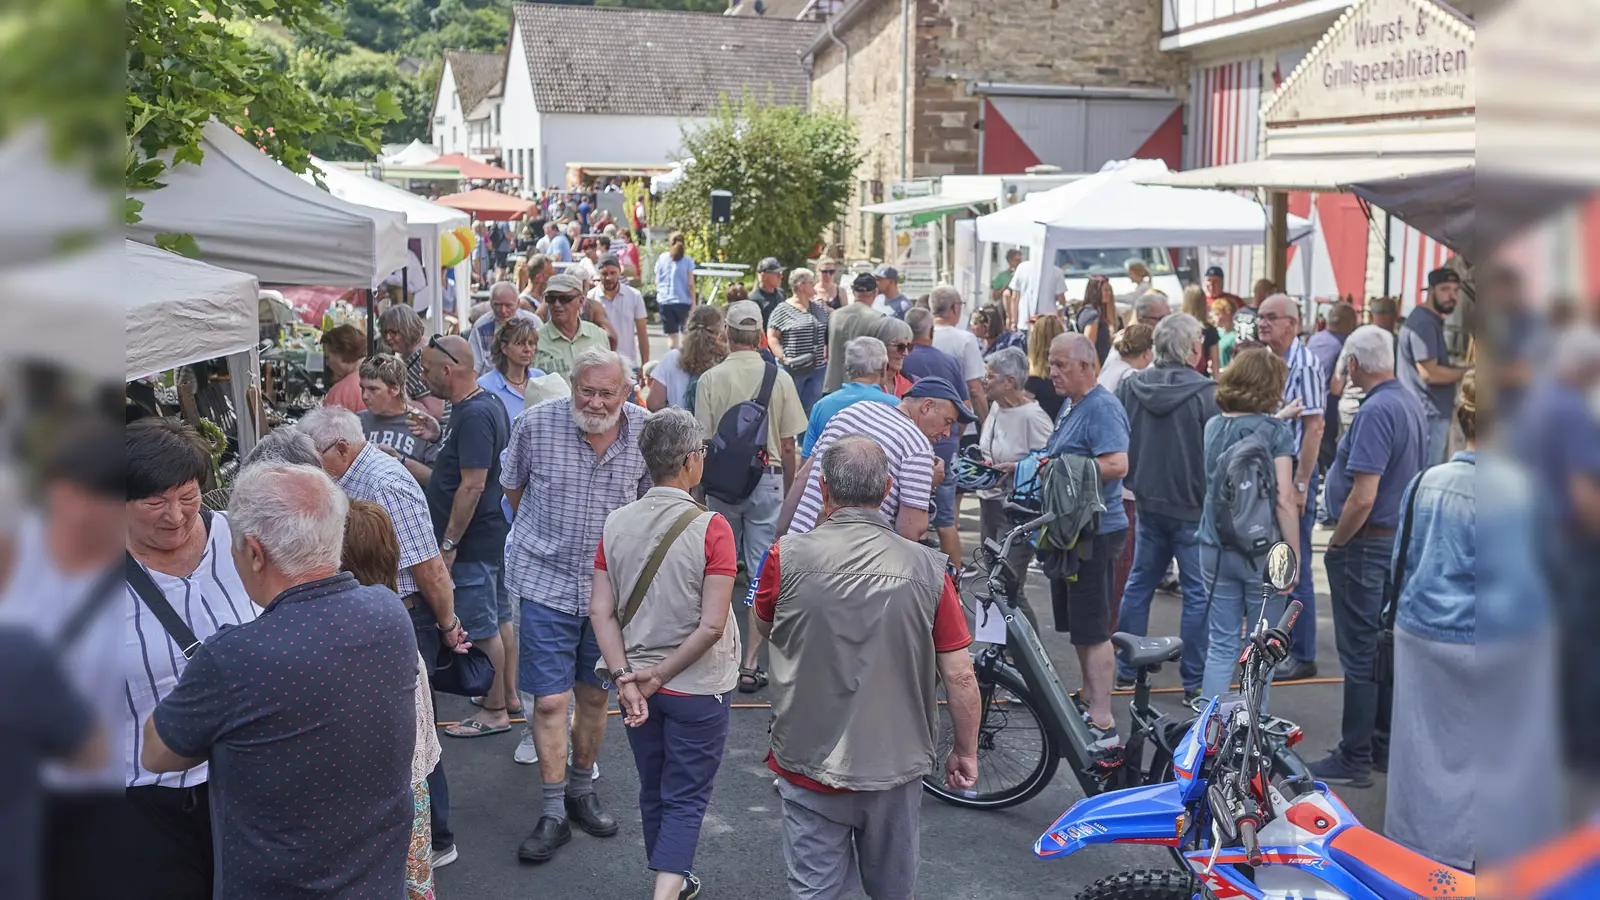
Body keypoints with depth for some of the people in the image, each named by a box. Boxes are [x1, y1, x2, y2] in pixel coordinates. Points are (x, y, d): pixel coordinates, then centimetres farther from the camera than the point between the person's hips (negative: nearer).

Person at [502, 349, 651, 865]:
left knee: (594, 695, 15)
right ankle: (553, 814, 9)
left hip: (612, 583, 2)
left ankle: (581, 790, 34)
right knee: (550, 700, -3)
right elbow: (512, 485, 7)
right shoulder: (536, 424, -11)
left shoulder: (646, 432, -8)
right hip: (547, 580, -2)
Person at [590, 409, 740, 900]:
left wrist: (626, 678, -9)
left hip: (636, 684, 5)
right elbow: (712, 626, -21)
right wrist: (657, 677, -13)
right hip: (697, 688, -5)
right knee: (686, 799, 7)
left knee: (654, 792, 21)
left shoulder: (616, 524, -4)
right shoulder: (710, 528, -18)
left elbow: (600, 611, -7)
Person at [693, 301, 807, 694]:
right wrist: (789, 494, 10)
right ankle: (750, 664, 1)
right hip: (767, 478, -1)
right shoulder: (780, 378, -5)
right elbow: (788, 447, -2)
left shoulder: (711, 379, -6)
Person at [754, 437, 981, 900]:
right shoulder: (927, 568, -13)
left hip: (812, 763, -1)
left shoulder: (788, 556, -15)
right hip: (898, 765, 1)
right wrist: (965, 752, 8)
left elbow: (765, 625, 6)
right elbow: (960, 676, -9)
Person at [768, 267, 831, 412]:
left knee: (810, 409, 9)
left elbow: (827, 334, 19)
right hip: (793, 368, -5)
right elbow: (772, 337, -8)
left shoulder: (819, 307, 11)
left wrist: (826, 354, 7)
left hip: (818, 368, 5)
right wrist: (784, 358, -18)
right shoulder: (783, 310, -6)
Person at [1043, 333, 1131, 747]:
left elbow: (1117, 465, -27)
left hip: (1095, 531, -10)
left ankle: (1104, 725, -3)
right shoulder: (1072, 406, 16)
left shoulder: (1102, 407, -15)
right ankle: (1090, 703, 30)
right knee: (1079, 627, 18)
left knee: (1093, 629, -8)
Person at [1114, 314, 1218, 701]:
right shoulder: (1207, 393, -16)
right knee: (1197, 592, 4)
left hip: (1147, 503, 5)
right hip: (1193, 507, -5)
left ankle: (1126, 669, 23)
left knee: (1139, 582, 17)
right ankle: (1194, 681, 8)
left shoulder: (1129, 386, -1)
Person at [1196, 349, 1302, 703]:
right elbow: (1284, 499, -15)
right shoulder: (1275, 430, -11)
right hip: (1261, 553, -4)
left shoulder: (1213, 426, 6)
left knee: (1221, 646, 8)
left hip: (1215, 550, 4)